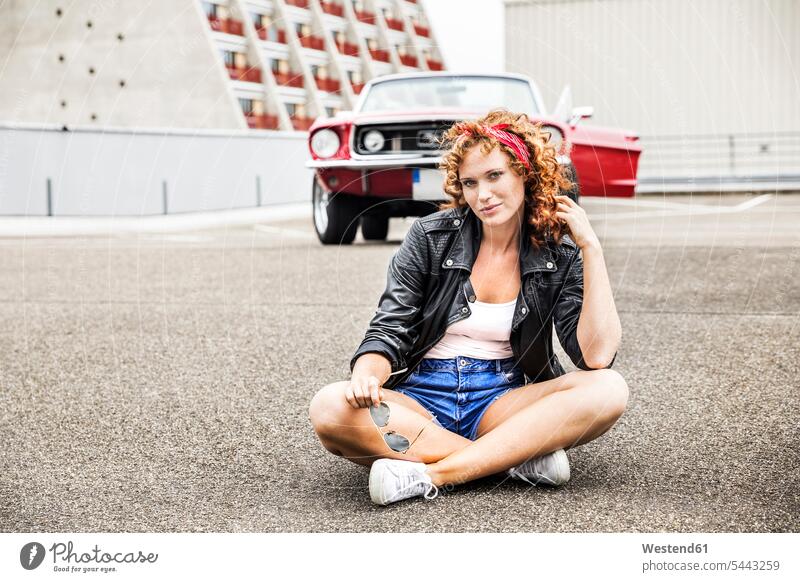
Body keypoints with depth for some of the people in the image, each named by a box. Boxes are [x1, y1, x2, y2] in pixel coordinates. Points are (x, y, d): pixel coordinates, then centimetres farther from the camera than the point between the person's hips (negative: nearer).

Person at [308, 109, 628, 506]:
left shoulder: (558, 254, 1)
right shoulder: (430, 236, 1)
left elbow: (597, 356, -12)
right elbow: (389, 333, -2)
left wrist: (591, 249, -13)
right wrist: (366, 376, -26)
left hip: (501, 401, 1)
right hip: (421, 398, 0)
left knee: (609, 389, -27)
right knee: (329, 409, -31)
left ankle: (426, 476, -32)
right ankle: (519, 457, -26)